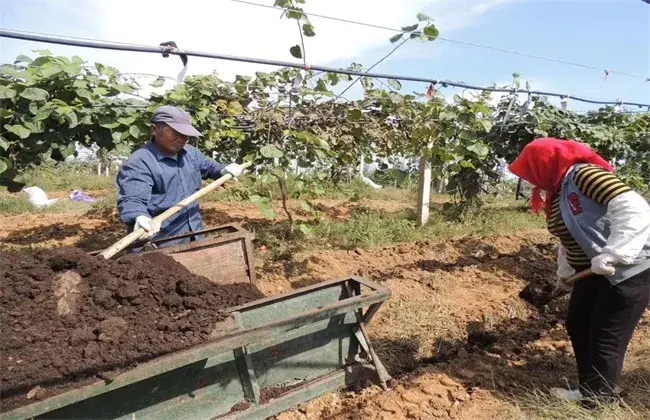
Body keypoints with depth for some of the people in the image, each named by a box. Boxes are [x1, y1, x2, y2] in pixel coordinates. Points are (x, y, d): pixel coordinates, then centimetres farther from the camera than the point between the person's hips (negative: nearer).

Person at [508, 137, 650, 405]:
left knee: (605, 340, -1)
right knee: (577, 327, 16)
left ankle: (599, 401, 18)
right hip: (592, 272, 10)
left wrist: (610, 256, -36)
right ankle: (589, 391, 33)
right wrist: (564, 270, 20)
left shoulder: (585, 175, -21)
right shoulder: (558, 191, 7)